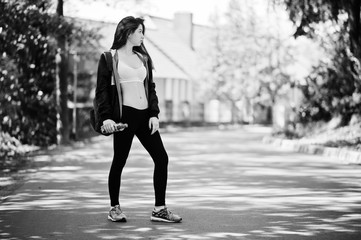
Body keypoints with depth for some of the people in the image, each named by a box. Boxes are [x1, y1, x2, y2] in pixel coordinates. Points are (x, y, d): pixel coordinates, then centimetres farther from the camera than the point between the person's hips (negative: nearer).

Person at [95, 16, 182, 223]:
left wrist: (154, 114, 4)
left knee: (161, 158, 1)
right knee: (119, 161, 2)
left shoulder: (143, 58, 17)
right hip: (124, 114, -6)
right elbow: (102, 90, -4)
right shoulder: (109, 58, -1)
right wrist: (106, 117, -14)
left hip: (145, 115, 6)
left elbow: (150, 88, 16)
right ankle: (114, 208, 18)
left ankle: (160, 209, 6)